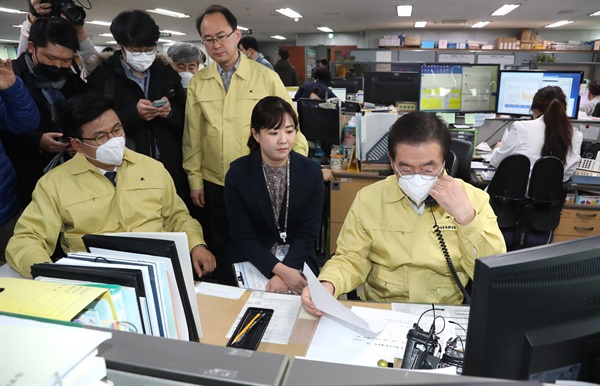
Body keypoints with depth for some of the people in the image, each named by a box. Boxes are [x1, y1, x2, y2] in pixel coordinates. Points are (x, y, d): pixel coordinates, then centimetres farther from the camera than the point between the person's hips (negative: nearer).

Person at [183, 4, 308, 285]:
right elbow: (192, 135, 5)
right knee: (221, 251, 17)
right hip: (214, 185, 3)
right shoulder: (197, 83, 3)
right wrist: (195, 179, 5)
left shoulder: (266, 78, -5)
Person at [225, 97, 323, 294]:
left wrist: (285, 273, -20)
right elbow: (242, 236, -10)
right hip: (251, 261, 0)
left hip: (298, 260, 1)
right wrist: (279, 270, -22)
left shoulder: (311, 171, -6)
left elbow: (308, 233, -7)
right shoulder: (238, 173, -10)